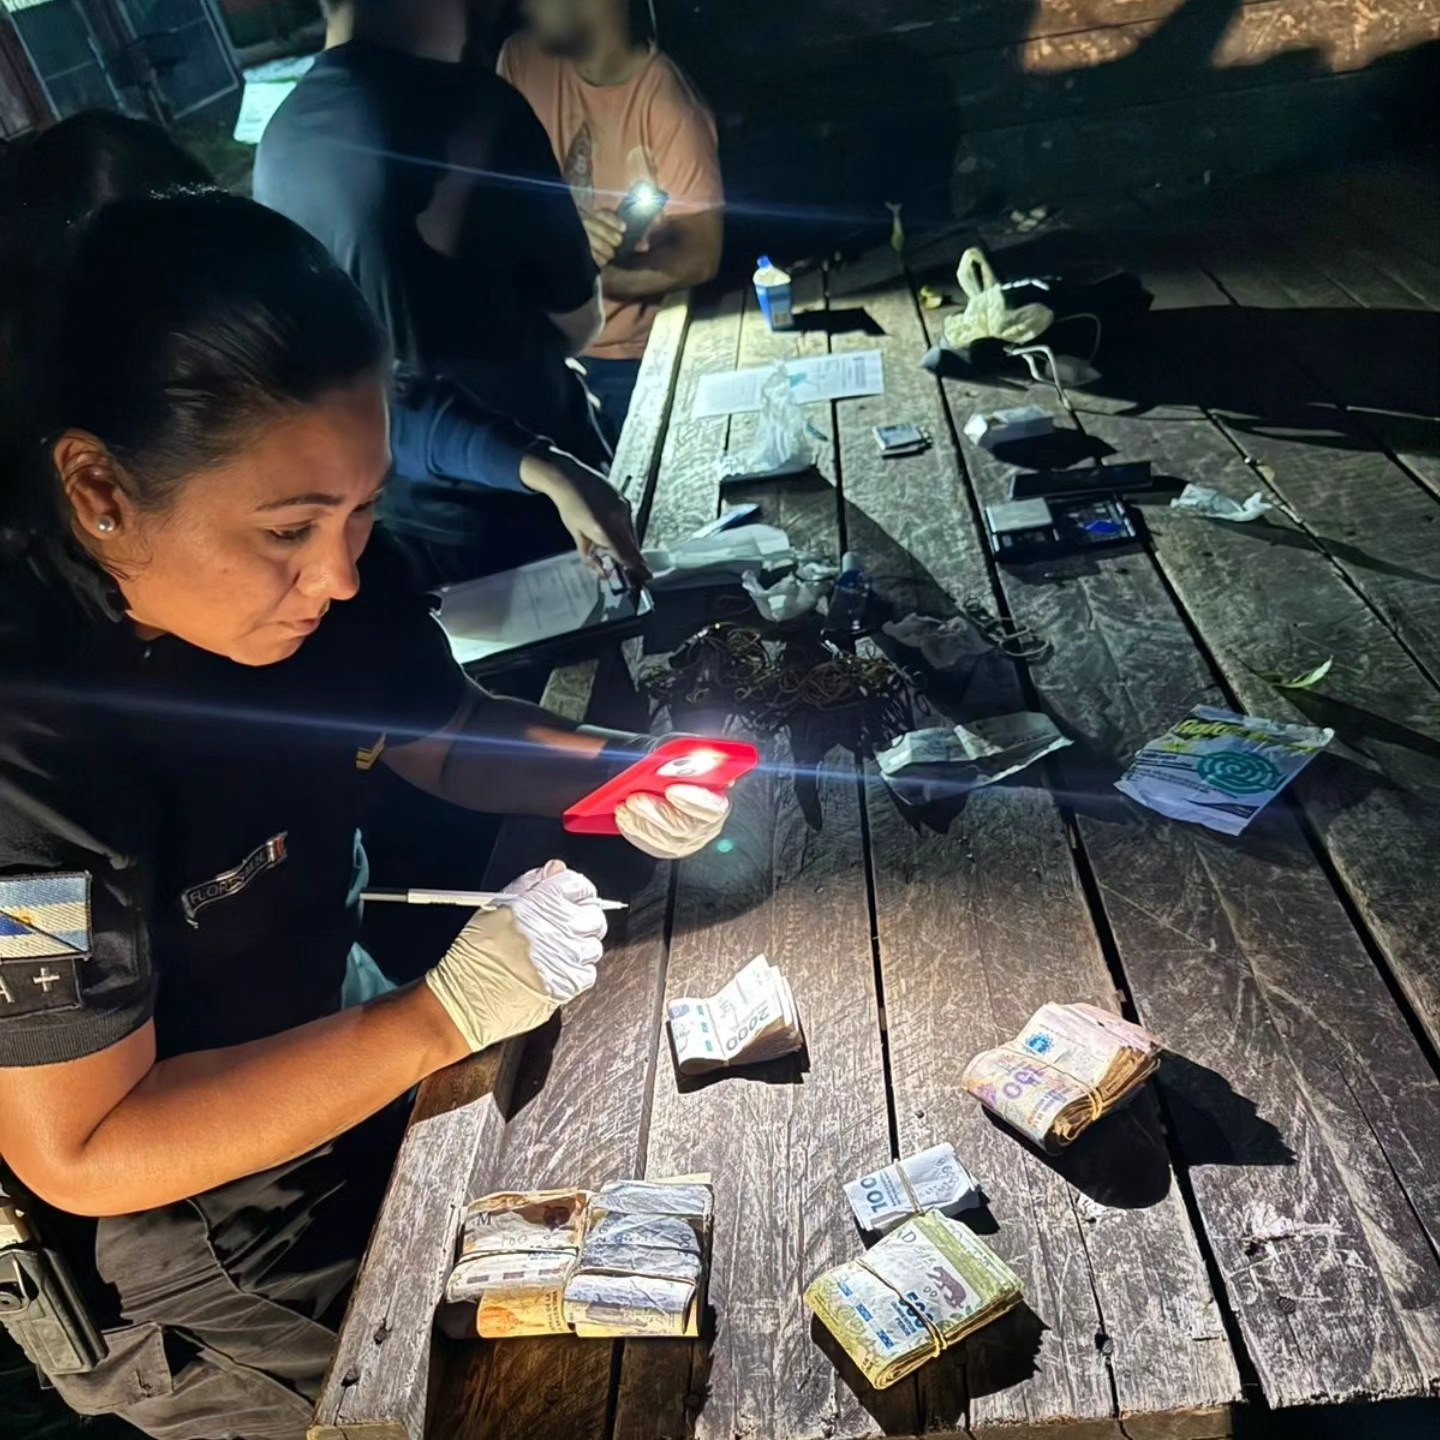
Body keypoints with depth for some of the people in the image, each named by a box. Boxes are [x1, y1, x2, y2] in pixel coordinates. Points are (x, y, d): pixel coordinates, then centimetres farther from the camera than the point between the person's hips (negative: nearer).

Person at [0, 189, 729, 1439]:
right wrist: (444, 1016, -31)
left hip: (330, 1036, 6)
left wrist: (619, 779, -16)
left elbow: (444, 732, 2)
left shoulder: (303, 562, -14)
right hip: (167, 1232, -5)